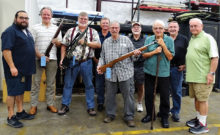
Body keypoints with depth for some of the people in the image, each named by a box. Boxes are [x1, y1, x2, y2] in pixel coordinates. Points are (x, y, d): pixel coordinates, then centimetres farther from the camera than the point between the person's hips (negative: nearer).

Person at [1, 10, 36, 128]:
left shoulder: (27, 31, 16)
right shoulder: (10, 31, -12)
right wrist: (12, 67, -25)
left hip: (25, 68, 9)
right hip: (15, 69, -9)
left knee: (21, 90, 15)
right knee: (13, 92, -2)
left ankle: (20, 112, 26)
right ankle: (10, 117, 7)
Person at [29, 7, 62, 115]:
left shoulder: (56, 28, 13)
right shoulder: (35, 28, 5)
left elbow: (60, 44, 12)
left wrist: (56, 41, -12)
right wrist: (40, 55, -14)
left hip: (52, 59, 2)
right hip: (38, 59, -2)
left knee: (51, 83, 7)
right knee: (36, 82, 2)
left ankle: (50, 104, 16)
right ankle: (33, 105, 10)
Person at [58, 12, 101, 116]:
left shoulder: (93, 32, 7)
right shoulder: (70, 31, 9)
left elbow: (98, 45, -4)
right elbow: (64, 46, 7)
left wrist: (85, 42, -12)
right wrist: (62, 59, -2)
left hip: (86, 62, 0)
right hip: (72, 61, 1)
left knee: (89, 85, 5)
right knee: (68, 84, 6)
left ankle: (90, 107, 16)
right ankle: (65, 106, 19)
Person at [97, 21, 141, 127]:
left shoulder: (126, 40, 6)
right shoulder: (106, 42, 14)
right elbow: (102, 56, 16)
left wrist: (136, 54, -16)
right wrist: (100, 65, 0)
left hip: (126, 73, -2)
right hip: (110, 73, 3)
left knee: (128, 95, 1)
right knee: (110, 96, 10)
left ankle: (129, 117, 12)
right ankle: (110, 115, 26)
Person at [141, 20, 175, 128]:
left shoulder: (169, 40, -3)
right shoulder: (148, 40, 3)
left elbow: (170, 57, -7)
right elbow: (144, 55, 1)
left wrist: (163, 45, -16)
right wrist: (154, 51, -15)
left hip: (163, 73, -2)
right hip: (149, 72, 2)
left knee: (164, 96, 5)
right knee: (148, 95, 12)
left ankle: (164, 117, 23)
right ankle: (150, 114, 30)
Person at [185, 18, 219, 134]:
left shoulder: (207, 38, -8)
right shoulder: (192, 39, 17)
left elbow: (215, 57, -13)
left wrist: (211, 73, -19)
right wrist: (186, 66, 18)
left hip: (203, 77, -8)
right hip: (192, 76, 8)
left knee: (202, 100, -1)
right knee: (196, 98, 16)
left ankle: (203, 125, 9)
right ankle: (198, 118, 31)